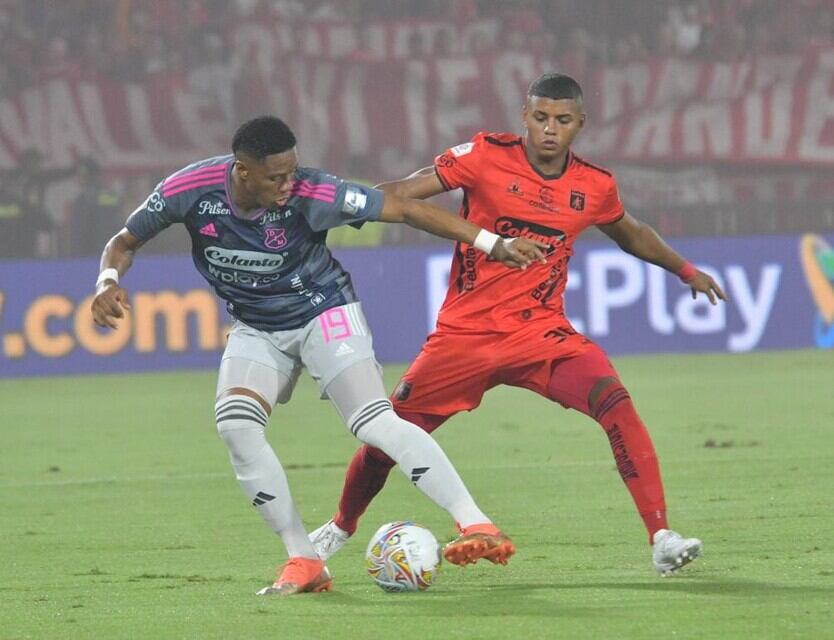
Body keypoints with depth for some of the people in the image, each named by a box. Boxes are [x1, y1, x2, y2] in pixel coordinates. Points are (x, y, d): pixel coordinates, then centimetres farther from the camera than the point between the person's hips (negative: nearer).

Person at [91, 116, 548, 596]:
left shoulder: (310, 194, -28)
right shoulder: (190, 190, -21)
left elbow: (405, 209, -21)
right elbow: (124, 242, -5)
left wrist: (493, 244, -22)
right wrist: (109, 282, -27)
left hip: (324, 313, -3)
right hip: (257, 329, 3)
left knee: (375, 420, -23)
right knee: (235, 423, -20)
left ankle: (478, 526, -22)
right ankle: (303, 561, -11)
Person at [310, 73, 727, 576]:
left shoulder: (595, 186, 2)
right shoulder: (487, 157, -8)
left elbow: (631, 234, 25)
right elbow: (399, 194, -10)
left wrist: (685, 270, 29)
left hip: (540, 332, 1)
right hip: (464, 333, -1)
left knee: (615, 402, -25)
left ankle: (661, 536, -23)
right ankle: (341, 527, 34)